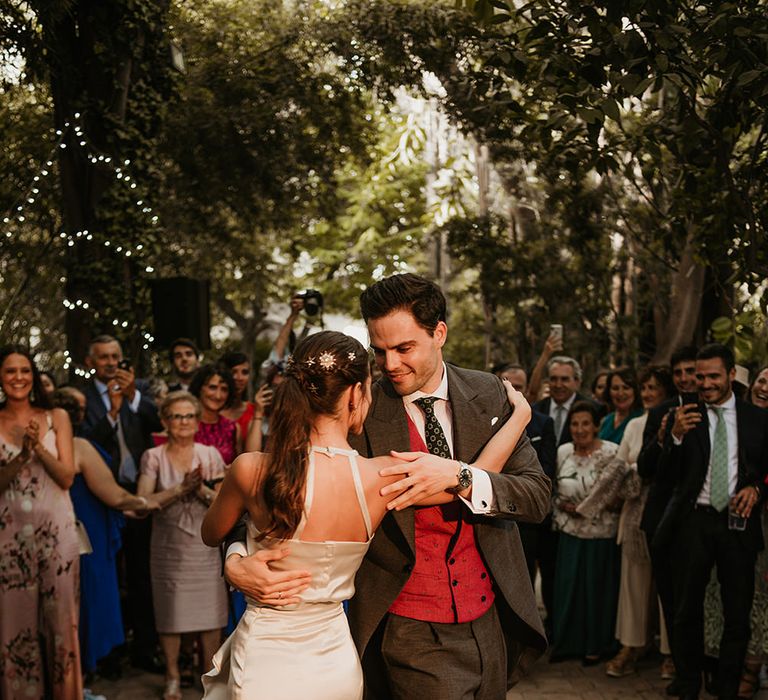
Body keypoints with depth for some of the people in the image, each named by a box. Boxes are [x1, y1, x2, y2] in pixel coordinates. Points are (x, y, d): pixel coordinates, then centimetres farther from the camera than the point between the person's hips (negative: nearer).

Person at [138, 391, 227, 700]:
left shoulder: (210, 455, 4)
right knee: (171, 611, 4)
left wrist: (203, 490, -16)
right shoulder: (153, 457, 1)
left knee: (211, 611, 1)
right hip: (169, 547, -1)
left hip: (204, 545, 1)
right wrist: (180, 489, -16)